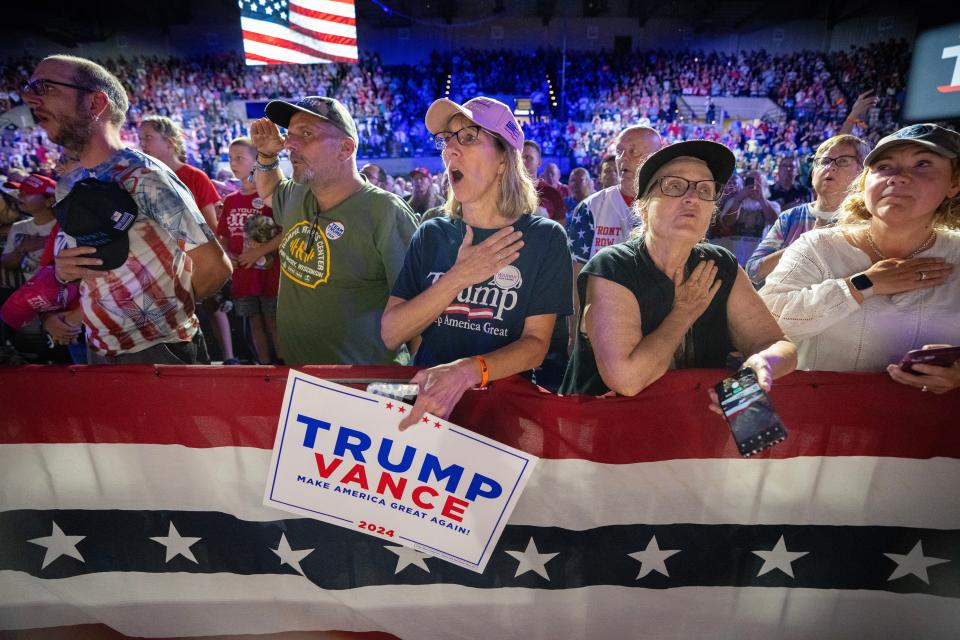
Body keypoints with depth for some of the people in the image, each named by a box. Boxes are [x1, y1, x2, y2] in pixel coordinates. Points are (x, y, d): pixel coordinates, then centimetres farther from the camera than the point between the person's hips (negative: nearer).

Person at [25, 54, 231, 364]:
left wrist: (168, 311, -4)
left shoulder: (145, 177, -18)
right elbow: (80, 262, 17)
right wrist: (62, 270, -6)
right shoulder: (67, 186, 6)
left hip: (162, 350, -7)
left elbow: (216, 266, -18)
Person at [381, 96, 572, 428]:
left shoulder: (545, 237, -3)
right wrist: (457, 278, -14)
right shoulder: (431, 234, 5)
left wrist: (467, 371, -25)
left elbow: (536, 342, -8)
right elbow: (391, 334, -2)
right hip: (424, 393, 3)